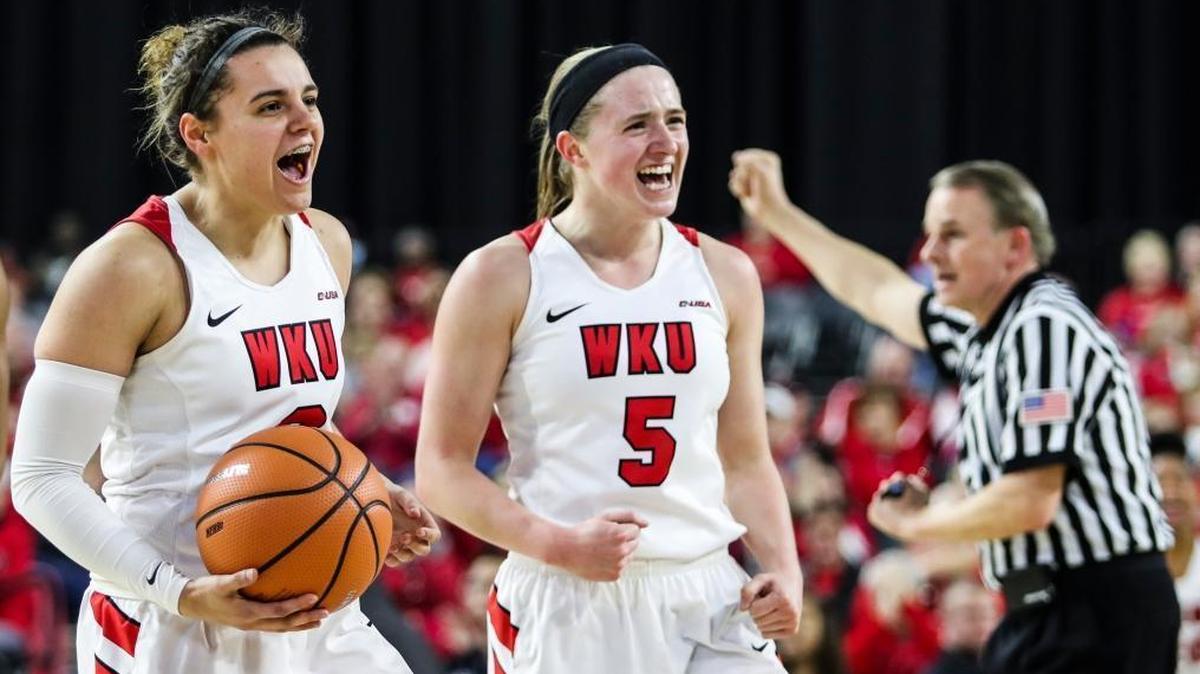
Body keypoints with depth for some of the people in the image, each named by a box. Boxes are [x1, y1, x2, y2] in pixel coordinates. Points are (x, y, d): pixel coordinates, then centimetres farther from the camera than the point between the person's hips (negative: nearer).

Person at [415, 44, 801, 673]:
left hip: (705, 604, 3)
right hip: (565, 606, -3)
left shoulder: (723, 275, 10)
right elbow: (442, 469, -4)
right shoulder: (502, 277, -3)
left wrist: (783, 571, -1)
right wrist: (558, 545, -18)